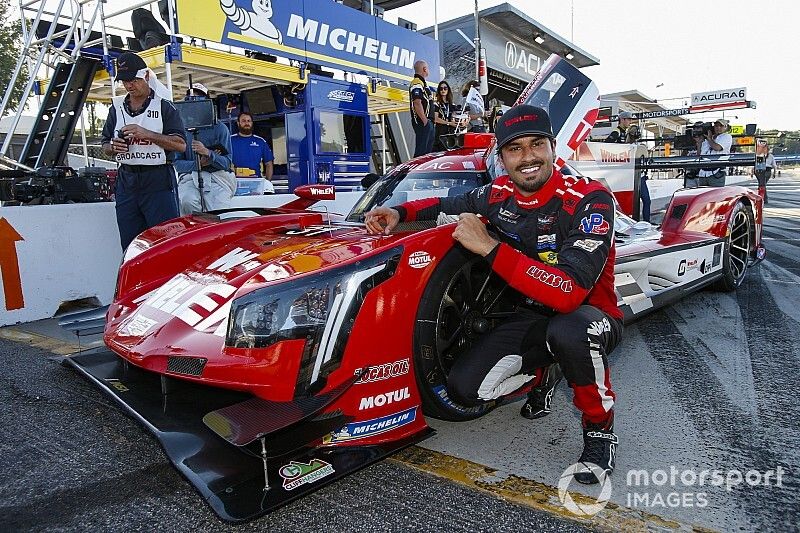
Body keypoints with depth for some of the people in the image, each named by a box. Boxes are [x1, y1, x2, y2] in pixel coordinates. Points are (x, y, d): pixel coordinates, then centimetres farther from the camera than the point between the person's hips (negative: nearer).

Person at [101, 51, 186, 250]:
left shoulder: (163, 106, 3)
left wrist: (146, 134, -15)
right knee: (129, 244, 7)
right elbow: (105, 146, 21)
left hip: (158, 181, -5)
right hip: (126, 180, 5)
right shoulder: (116, 108, 16)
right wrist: (114, 147, -3)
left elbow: (181, 144, -6)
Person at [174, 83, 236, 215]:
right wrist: (198, 164, -11)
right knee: (188, 201, -31)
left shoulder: (219, 128, 5)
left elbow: (226, 163, -3)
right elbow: (177, 163, 7)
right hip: (189, 177, 2)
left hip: (217, 177, -1)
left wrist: (207, 153, -21)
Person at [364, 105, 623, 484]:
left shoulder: (588, 199, -24)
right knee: (464, 388, -14)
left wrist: (489, 247, -36)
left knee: (567, 331, -41)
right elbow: (447, 204, 15)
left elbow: (568, 293, -37)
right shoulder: (499, 194, -6)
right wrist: (398, 213, -5)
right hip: (534, 316, 5)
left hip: (591, 316, -4)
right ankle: (544, 371, 15)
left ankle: (600, 428, -11)